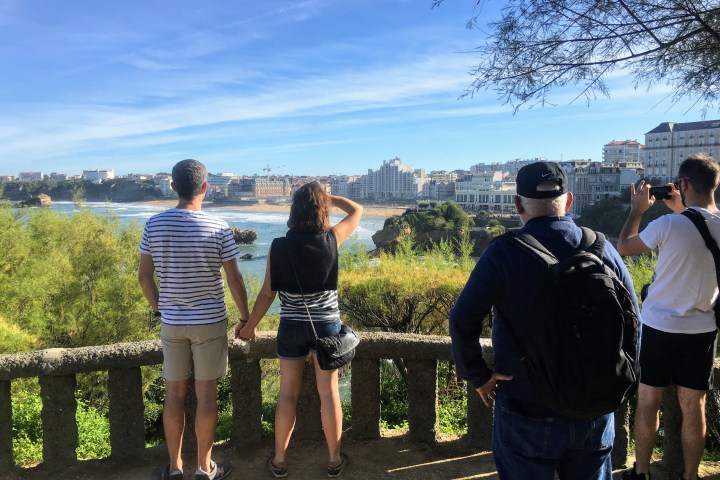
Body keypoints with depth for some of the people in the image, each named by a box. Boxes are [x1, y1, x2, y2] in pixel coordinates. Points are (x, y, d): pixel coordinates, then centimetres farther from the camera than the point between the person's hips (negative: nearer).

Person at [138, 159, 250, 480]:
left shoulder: (154, 225, -4)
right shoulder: (218, 228, -12)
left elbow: (144, 276, 2)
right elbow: (235, 280, -9)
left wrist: (159, 309, 16)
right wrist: (246, 318, 4)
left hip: (171, 323, 3)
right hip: (209, 322, -3)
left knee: (174, 394, 13)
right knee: (206, 396, 7)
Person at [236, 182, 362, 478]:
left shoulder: (279, 247, -10)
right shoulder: (331, 240, -11)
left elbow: (267, 293, -6)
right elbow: (357, 210, 7)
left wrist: (249, 326, 6)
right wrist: (325, 196, 10)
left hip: (291, 326, 1)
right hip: (326, 324, 0)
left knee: (287, 393, 13)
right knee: (329, 393, 10)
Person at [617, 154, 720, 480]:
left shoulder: (668, 225, -19)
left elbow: (623, 248, -4)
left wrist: (637, 210, 7)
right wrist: (680, 210, 17)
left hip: (660, 325, -3)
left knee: (648, 401, 10)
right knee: (693, 407, 12)